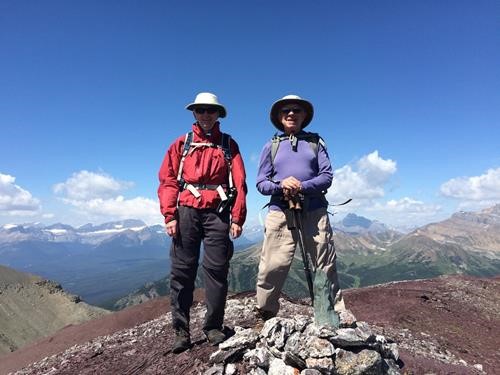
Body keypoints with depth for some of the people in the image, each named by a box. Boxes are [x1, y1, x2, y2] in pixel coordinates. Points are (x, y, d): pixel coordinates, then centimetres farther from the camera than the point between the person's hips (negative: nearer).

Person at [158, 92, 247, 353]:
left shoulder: (229, 145, 12)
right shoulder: (181, 144, 13)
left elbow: (239, 183, 3)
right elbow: (167, 180, 5)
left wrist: (237, 218, -5)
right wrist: (169, 215, -6)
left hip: (217, 213, 0)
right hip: (187, 211, 1)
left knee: (216, 269, 0)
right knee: (182, 270, 2)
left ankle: (214, 327, 14)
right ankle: (181, 330, 13)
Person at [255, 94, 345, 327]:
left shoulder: (316, 142, 13)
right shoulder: (271, 146, 13)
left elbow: (327, 176, 4)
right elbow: (261, 183, 7)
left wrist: (302, 187, -14)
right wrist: (281, 185, -14)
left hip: (315, 210, 1)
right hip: (280, 211, 0)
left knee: (324, 264, 5)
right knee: (273, 266, -3)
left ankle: (329, 320, 18)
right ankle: (265, 314, 17)